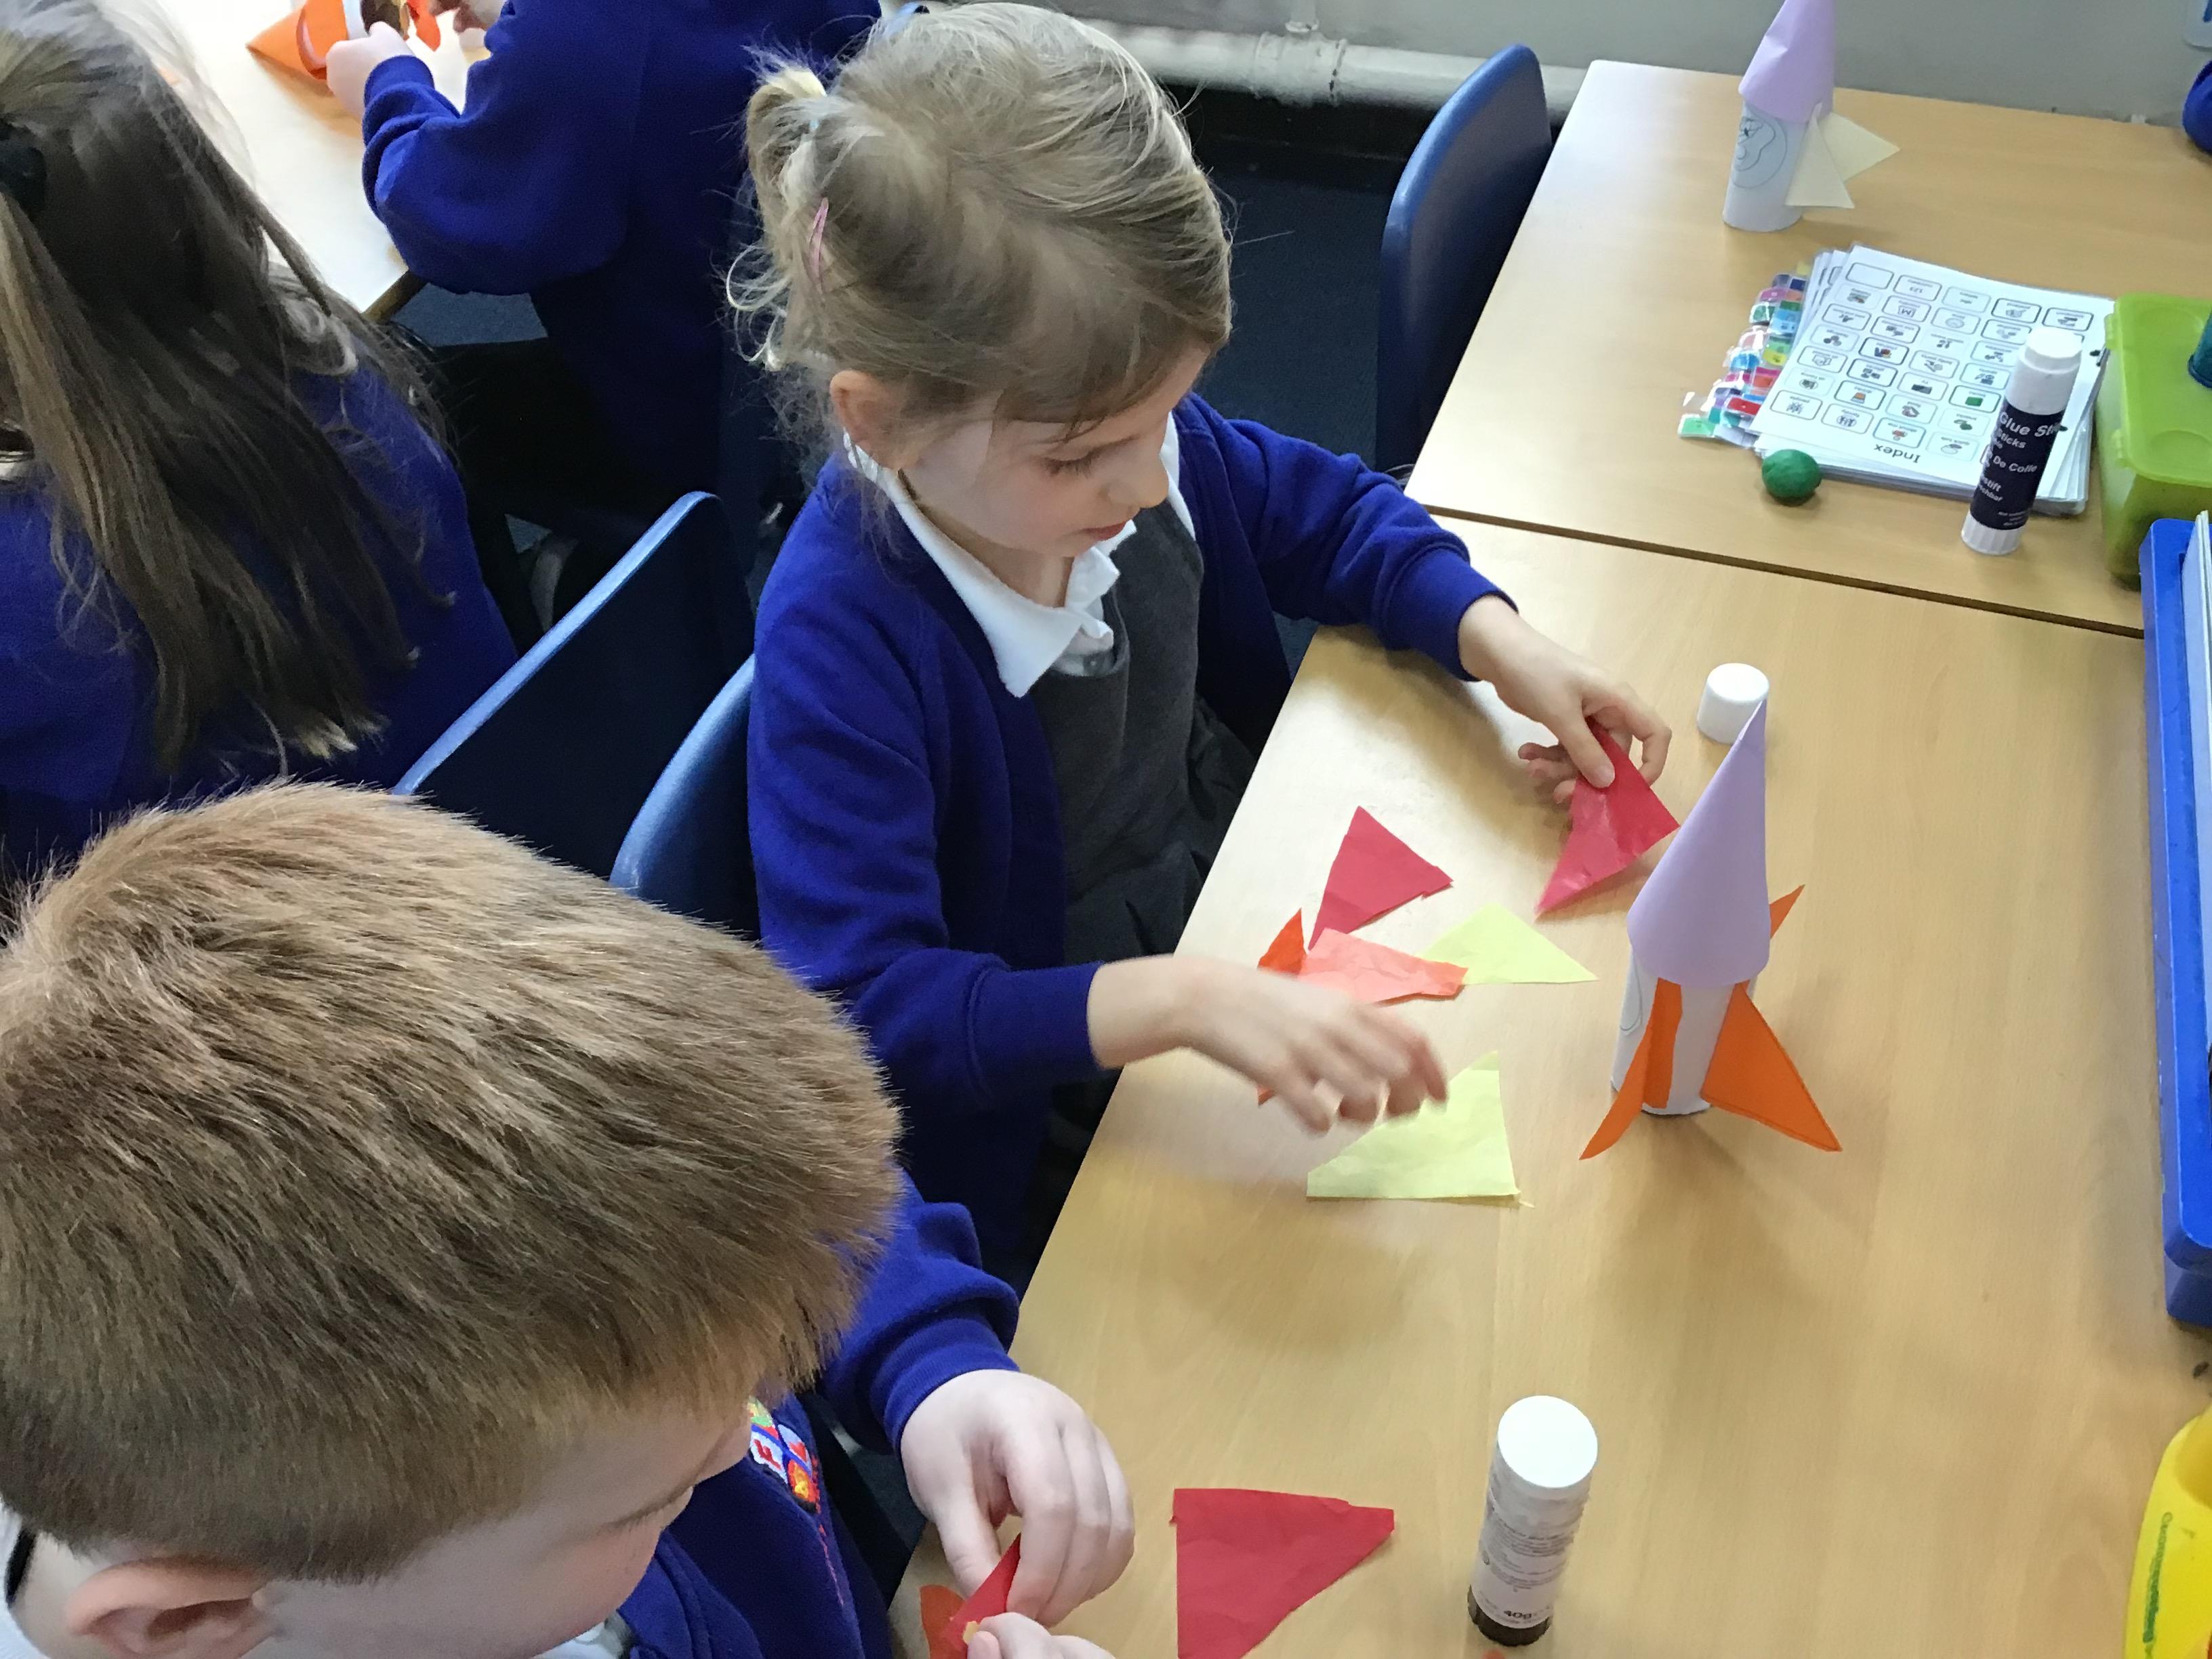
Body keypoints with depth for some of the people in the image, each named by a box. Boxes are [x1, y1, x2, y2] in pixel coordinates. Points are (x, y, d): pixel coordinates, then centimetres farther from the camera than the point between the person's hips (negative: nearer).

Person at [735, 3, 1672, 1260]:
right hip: (1061, 1079, -5)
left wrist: (1501, 644, -10)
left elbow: (1331, 513, 7)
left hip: (1247, 926, 6)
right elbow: (874, 1011, -33)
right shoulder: (839, 639, -30)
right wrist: (1184, 1001, -45)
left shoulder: (1135, 450, -12)